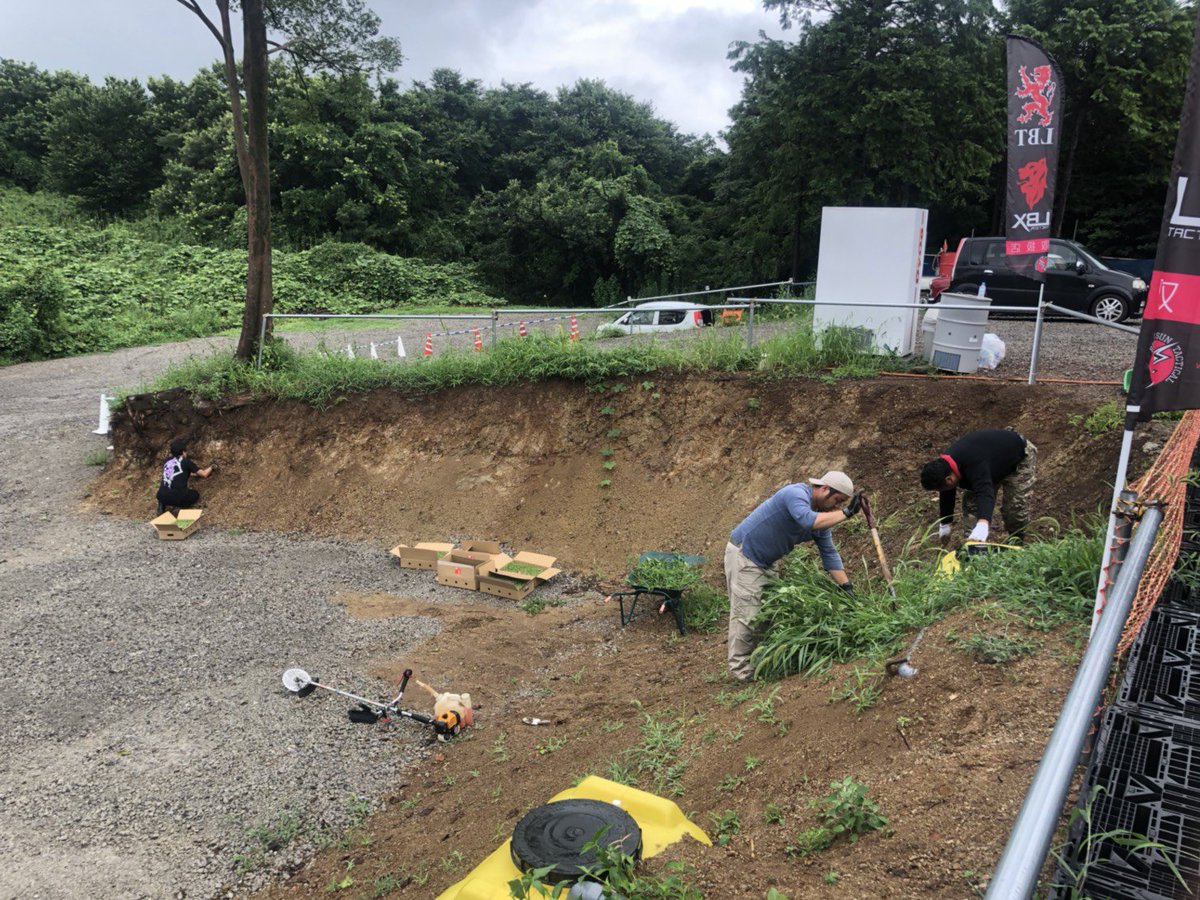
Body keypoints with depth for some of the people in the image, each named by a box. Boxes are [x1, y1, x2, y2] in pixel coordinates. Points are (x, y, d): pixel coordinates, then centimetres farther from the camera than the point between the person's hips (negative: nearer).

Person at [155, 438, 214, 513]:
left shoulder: (167, 461, 18)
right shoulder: (186, 462, 5)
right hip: (177, 497, -4)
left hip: (162, 497, 4)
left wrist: (192, 473, 50)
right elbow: (204, 474, 11)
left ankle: (161, 507, 14)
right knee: (195, 495, 27)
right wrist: (211, 468, 32)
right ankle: (184, 506, 0)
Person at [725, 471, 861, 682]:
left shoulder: (822, 515, 4)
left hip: (766, 562, 10)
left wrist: (847, 587, 0)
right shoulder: (796, 493, -23)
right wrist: (846, 513, -34)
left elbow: (829, 554, 5)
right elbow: (809, 520, -42)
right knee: (747, 614, -8)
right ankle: (740, 668, 1)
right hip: (743, 554, -10)